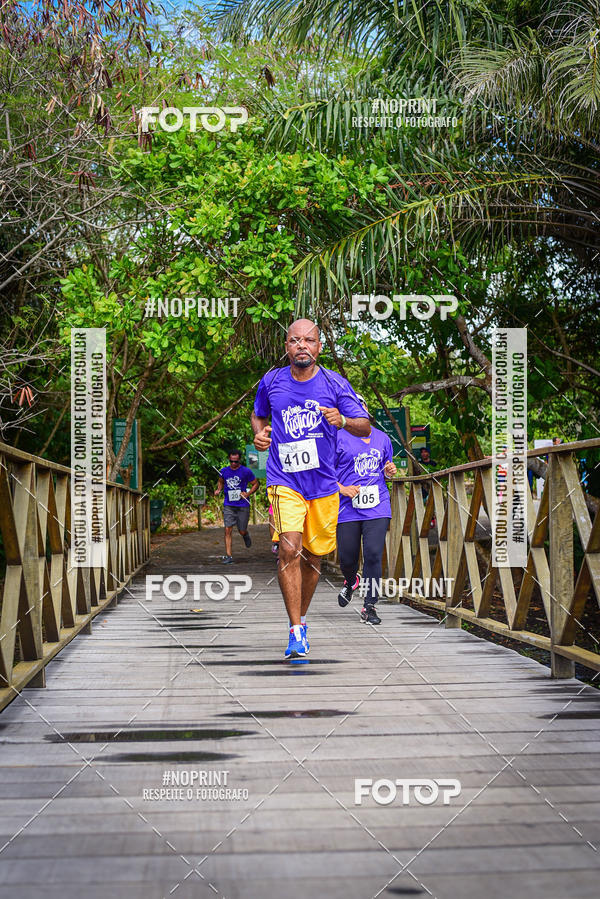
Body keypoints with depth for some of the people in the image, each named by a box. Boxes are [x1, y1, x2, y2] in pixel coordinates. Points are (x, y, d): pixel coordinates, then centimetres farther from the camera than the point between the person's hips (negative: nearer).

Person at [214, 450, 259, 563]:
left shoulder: (246, 472, -5)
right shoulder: (224, 471, 5)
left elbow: (255, 484, 4)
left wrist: (248, 494, -11)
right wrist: (218, 490, 3)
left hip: (243, 506, -2)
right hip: (228, 505, 2)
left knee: (242, 531, 5)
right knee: (227, 530, -9)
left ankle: (246, 536, 44)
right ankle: (228, 556, -5)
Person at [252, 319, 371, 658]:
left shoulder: (335, 384, -2)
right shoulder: (271, 382, 2)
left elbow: (365, 428, -3)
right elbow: (258, 415, 21)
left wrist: (343, 421, -24)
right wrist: (260, 433, -1)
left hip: (324, 483, 2)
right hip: (284, 481, -1)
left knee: (314, 556, 10)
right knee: (289, 549, -20)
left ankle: (300, 619, 33)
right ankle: (297, 631, -16)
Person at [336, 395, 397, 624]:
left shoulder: (382, 438, 13)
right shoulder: (339, 438, -1)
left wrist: (389, 472, 2)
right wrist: (342, 489, -14)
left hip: (377, 508, 2)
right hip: (347, 508, -2)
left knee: (373, 555, -11)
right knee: (347, 559, 4)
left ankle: (369, 607, -2)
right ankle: (351, 582, 41)